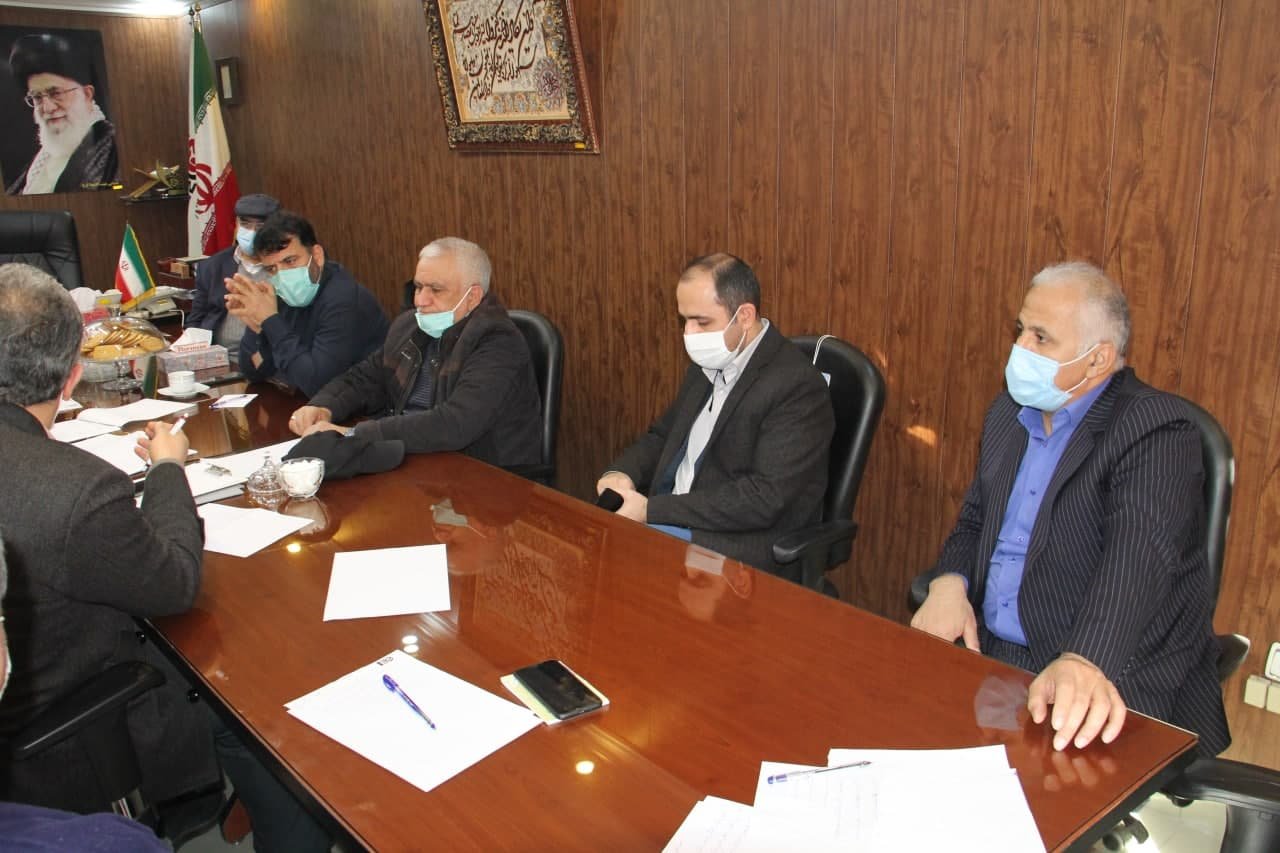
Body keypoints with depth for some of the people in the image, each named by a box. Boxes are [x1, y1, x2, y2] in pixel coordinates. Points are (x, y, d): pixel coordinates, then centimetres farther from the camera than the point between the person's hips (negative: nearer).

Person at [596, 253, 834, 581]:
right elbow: (662, 436, 20)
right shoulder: (709, 365, 9)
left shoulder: (796, 385, -17)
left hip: (741, 549, -7)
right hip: (669, 523, 8)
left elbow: (763, 499, -22)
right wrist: (621, 473, -2)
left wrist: (652, 511, -21)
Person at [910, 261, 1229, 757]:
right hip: (991, 657, 6)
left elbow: (1140, 558, -27)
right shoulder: (1008, 413, 12)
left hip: (1115, 686, -6)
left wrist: (1084, 662, -43)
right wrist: (949, 584, -5)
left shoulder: (1156, 430, -11)